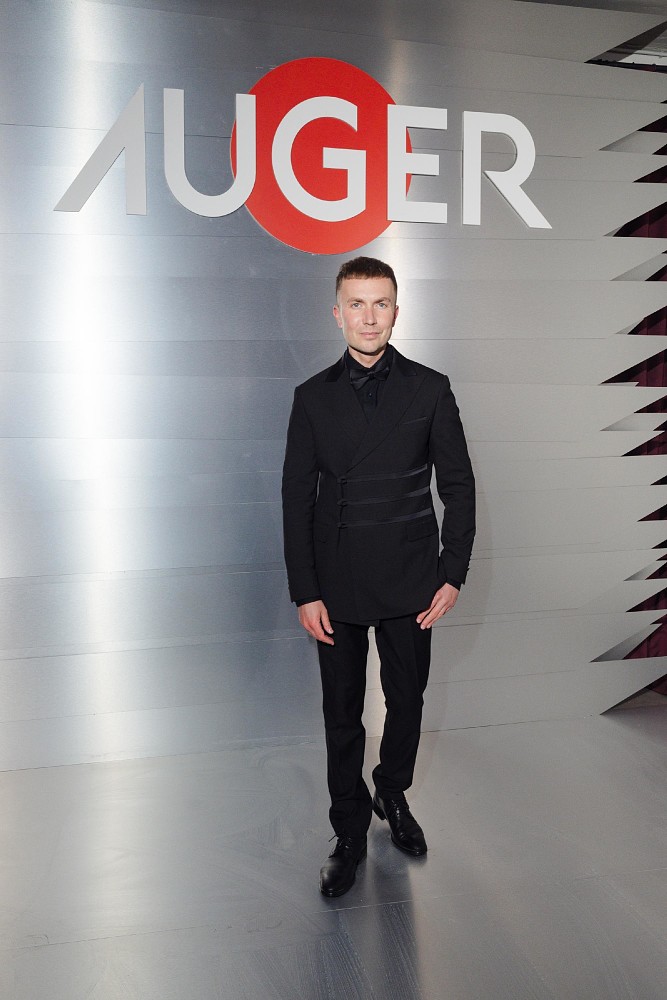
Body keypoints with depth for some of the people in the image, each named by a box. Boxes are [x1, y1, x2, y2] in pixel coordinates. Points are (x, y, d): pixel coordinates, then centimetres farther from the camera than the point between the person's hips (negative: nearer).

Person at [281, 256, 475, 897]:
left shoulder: (430, 390, 0)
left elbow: (458, 486, 2)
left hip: (410, 583, 0)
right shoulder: (313, 398, 1)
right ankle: (349, 833, 29)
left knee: (407, 701, 14)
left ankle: (393, 796, 42)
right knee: (342, 713, 10)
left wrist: (453, 575, -4)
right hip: (338, 587, 0)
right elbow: (297, 499, 0)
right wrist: (305, 592, -5)